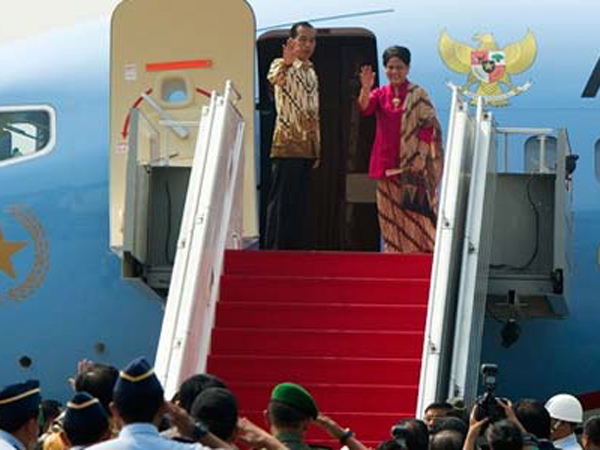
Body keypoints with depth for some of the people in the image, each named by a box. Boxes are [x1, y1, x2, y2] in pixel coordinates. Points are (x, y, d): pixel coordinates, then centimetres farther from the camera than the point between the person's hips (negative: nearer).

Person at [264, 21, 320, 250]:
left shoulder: (311, 73, 19)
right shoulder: (282, 66, -4)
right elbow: (274, 78, -31)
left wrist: (317, 149, 18)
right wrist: (285, 63, -54)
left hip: (307, 148, 7)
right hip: (287, 145, -7)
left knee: (300, 203, 9)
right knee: (281, 202, -8)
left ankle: (295, 252, 12)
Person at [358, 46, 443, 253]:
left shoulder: (417, 95, -1)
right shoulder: (380, 94, 8)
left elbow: (429, 126, -4)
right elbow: (365, 109, -12)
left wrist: (420, 156, -13)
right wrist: (365, 88, -31)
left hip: (411, 165, -4)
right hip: (386, 163, 4)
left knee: (414, 211, -7)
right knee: (389, 213, 5)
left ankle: (420, 251, -4)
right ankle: (393, 252, 11)